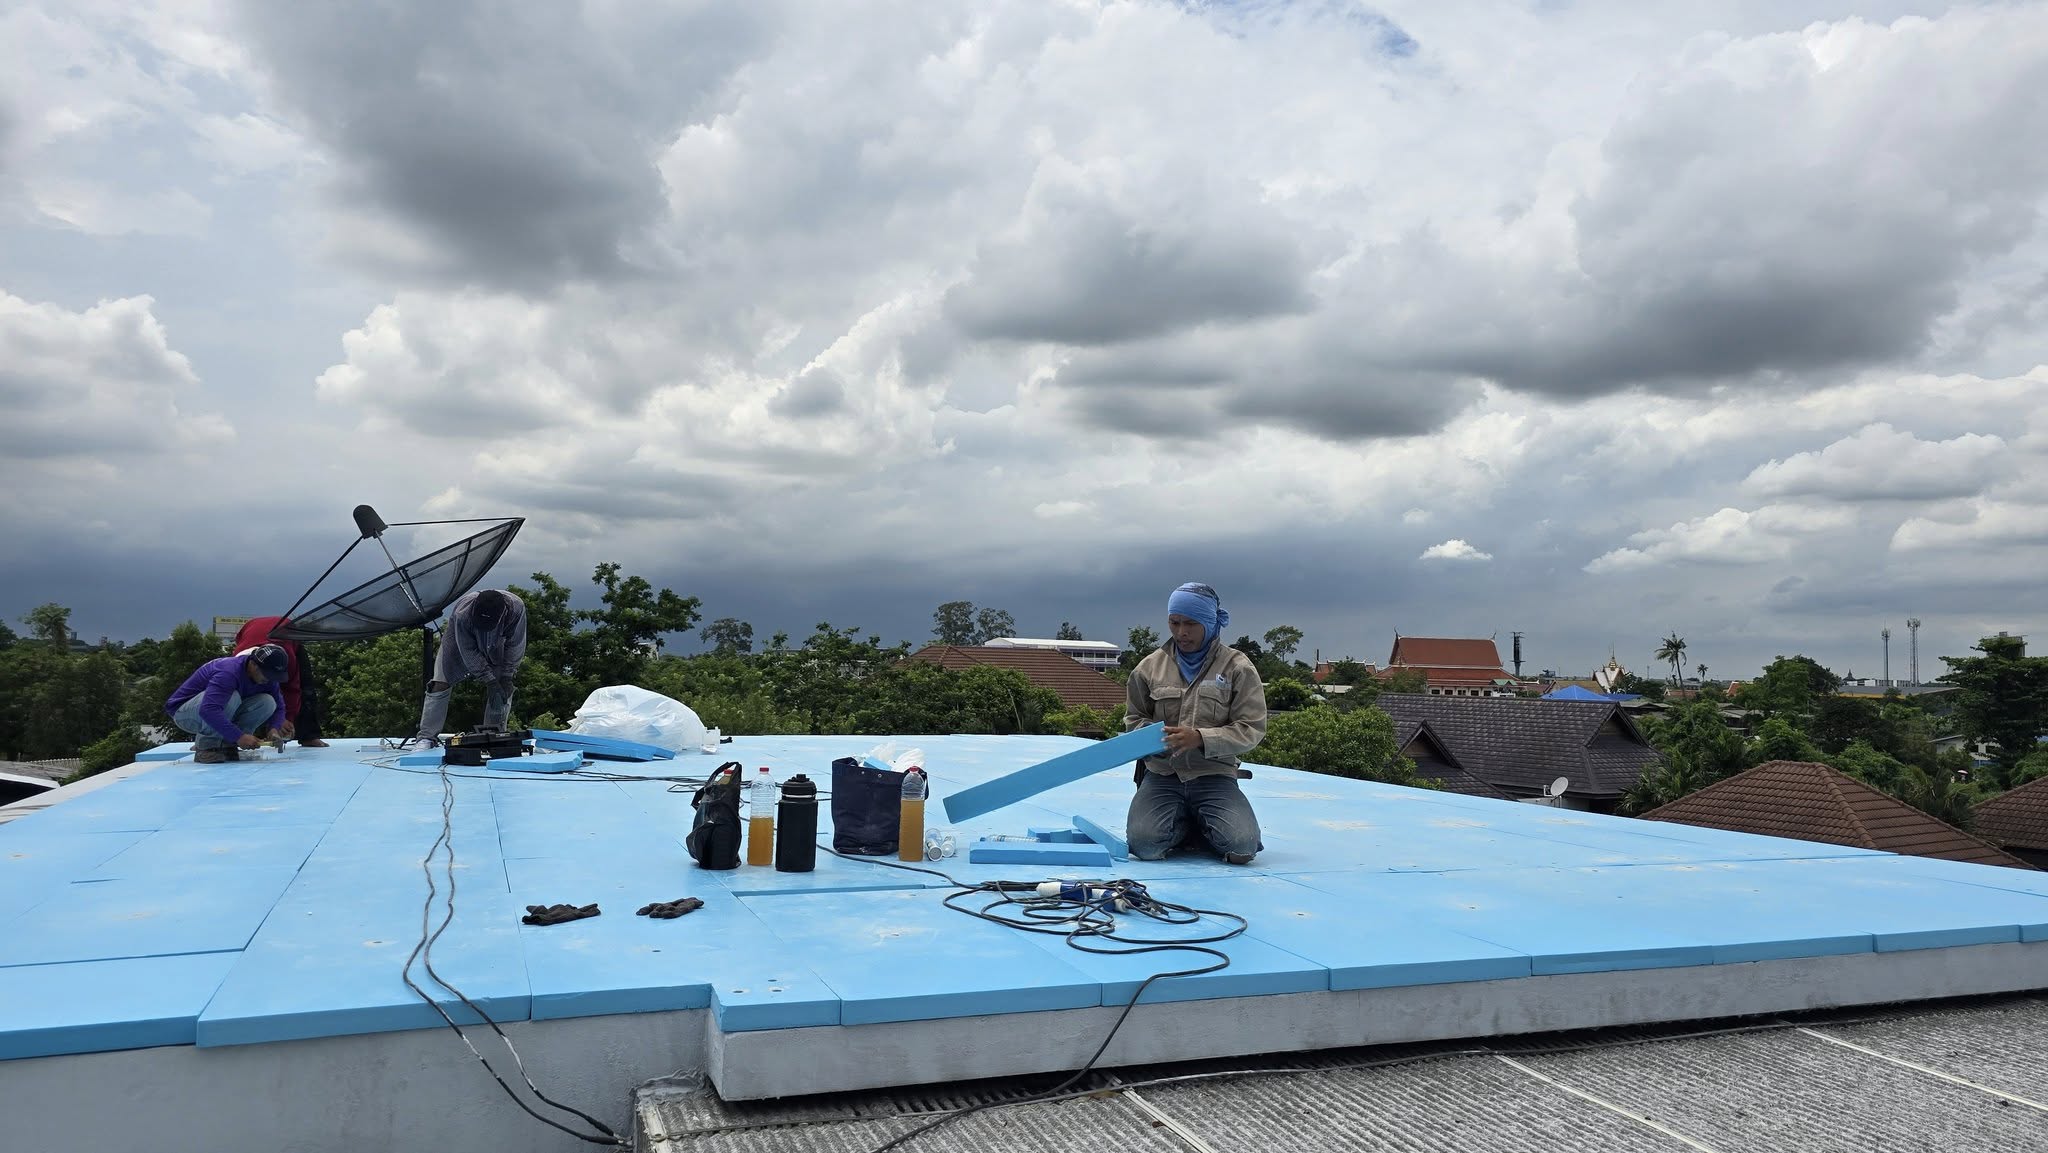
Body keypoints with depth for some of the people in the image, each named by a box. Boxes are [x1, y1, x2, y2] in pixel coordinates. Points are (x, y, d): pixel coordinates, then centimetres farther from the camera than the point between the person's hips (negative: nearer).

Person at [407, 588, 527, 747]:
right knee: (440, 684, -11)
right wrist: (490, 681, -29)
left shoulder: (516, 609, -39)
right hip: (459, 637, -2)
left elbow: (515, 646, -23)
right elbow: (469, 652, -30)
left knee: (504, 689, -10)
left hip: (496, 643, 2)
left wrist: (506, 677, -22)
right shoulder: (462, 614, -42)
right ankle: (426, 736, -3)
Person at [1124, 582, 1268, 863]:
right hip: (1162, 774, 1)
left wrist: (1201, 738, -19)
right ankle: (1184, 822, 13)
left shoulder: (1237, 667, 0)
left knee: (1242, 847, -23)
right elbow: (1134, 718, 18)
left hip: (1214, 775, -1)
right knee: (1144, 844, -24)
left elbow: (1251, 730, -4)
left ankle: (1198, 822, 13)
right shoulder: (1151, 665, 6)